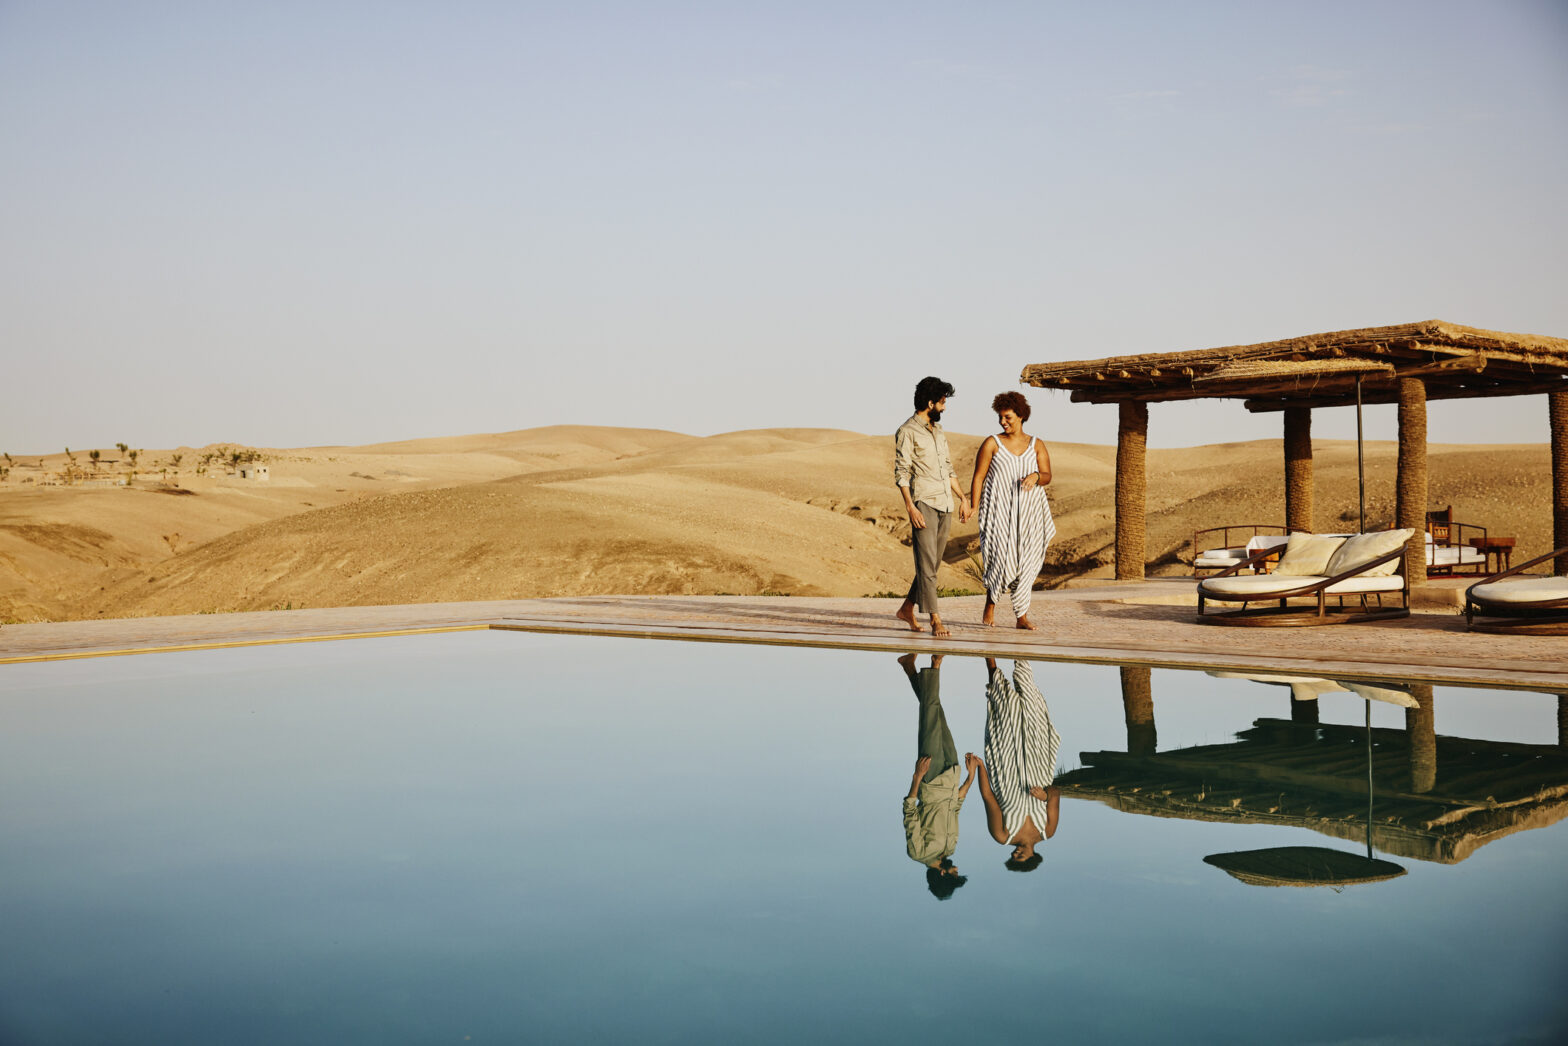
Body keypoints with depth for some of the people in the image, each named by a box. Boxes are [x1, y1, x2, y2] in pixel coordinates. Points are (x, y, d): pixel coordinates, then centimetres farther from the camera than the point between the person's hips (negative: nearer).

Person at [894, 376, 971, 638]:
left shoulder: (938, 431, 19)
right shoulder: (907, 432, -5)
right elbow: (901, 472, -11)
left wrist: (963, 498, 18)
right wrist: (910, 507, -19)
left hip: (945, 506, 8)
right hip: (924, 505, -8)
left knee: (933, 564, 10)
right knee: (927, 564, -8)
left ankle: (907, 608, 23)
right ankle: (936, 621, -8)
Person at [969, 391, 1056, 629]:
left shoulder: (1036, 445, 9)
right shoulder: (992, 444, 2)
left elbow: (1047, 476, 2)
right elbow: (978, 478, 0)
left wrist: (1036, 476, -22)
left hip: (1028, 511, 3)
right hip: (999, 511, -2)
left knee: (1026, 562, 0)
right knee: (1001, 559, -11)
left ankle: (1022, 616, 5)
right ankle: (990, 605, 12)